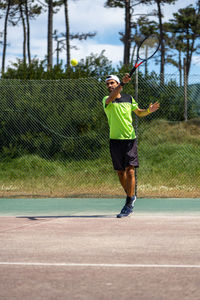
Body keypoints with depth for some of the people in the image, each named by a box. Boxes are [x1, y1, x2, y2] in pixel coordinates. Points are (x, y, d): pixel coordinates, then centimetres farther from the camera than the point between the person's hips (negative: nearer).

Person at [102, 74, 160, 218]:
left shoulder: (129, 98, 8)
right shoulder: (106, 100, -1)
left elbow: (139, 112, 22)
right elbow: (111, 98, -27)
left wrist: (149, 110, 0)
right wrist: (123, 83, -40)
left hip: (130, 138, 0)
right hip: (115, 140, 0)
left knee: (130, 170, -11)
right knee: (120, 172, 8)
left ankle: (129, 205, -9)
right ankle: (131, 196, 31)